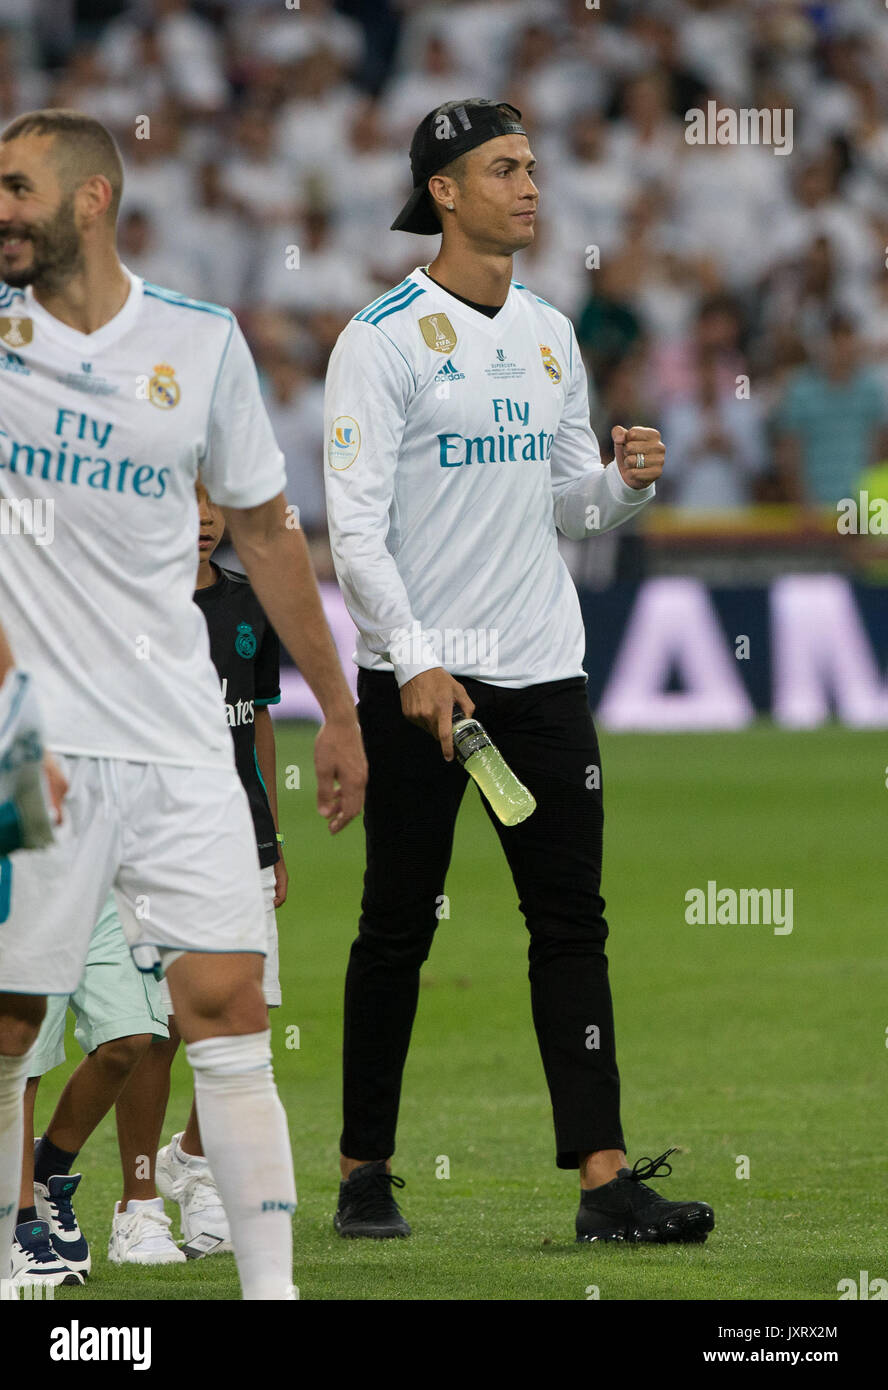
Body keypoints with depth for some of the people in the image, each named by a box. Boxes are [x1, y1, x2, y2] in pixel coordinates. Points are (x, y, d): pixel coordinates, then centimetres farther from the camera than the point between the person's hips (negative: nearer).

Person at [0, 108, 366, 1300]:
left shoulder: (201, 342, 5)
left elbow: (265, 531, 15)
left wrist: (337, 710, 18)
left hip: (181, 744, 1)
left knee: (227, 1006, -6)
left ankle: (271, 1285, -6)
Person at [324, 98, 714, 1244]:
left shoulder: (550, 335, 12)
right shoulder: (385, 336, -8)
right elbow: (354, 519, -13)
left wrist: (625, 479, -4)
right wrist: (416, 663, -21)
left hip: (542, 674, 5)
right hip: (417, 677, -5)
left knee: (571, 921, -2)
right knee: (398, 926, 2)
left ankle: (604, 1178, -6)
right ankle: (364, 1174, 13)